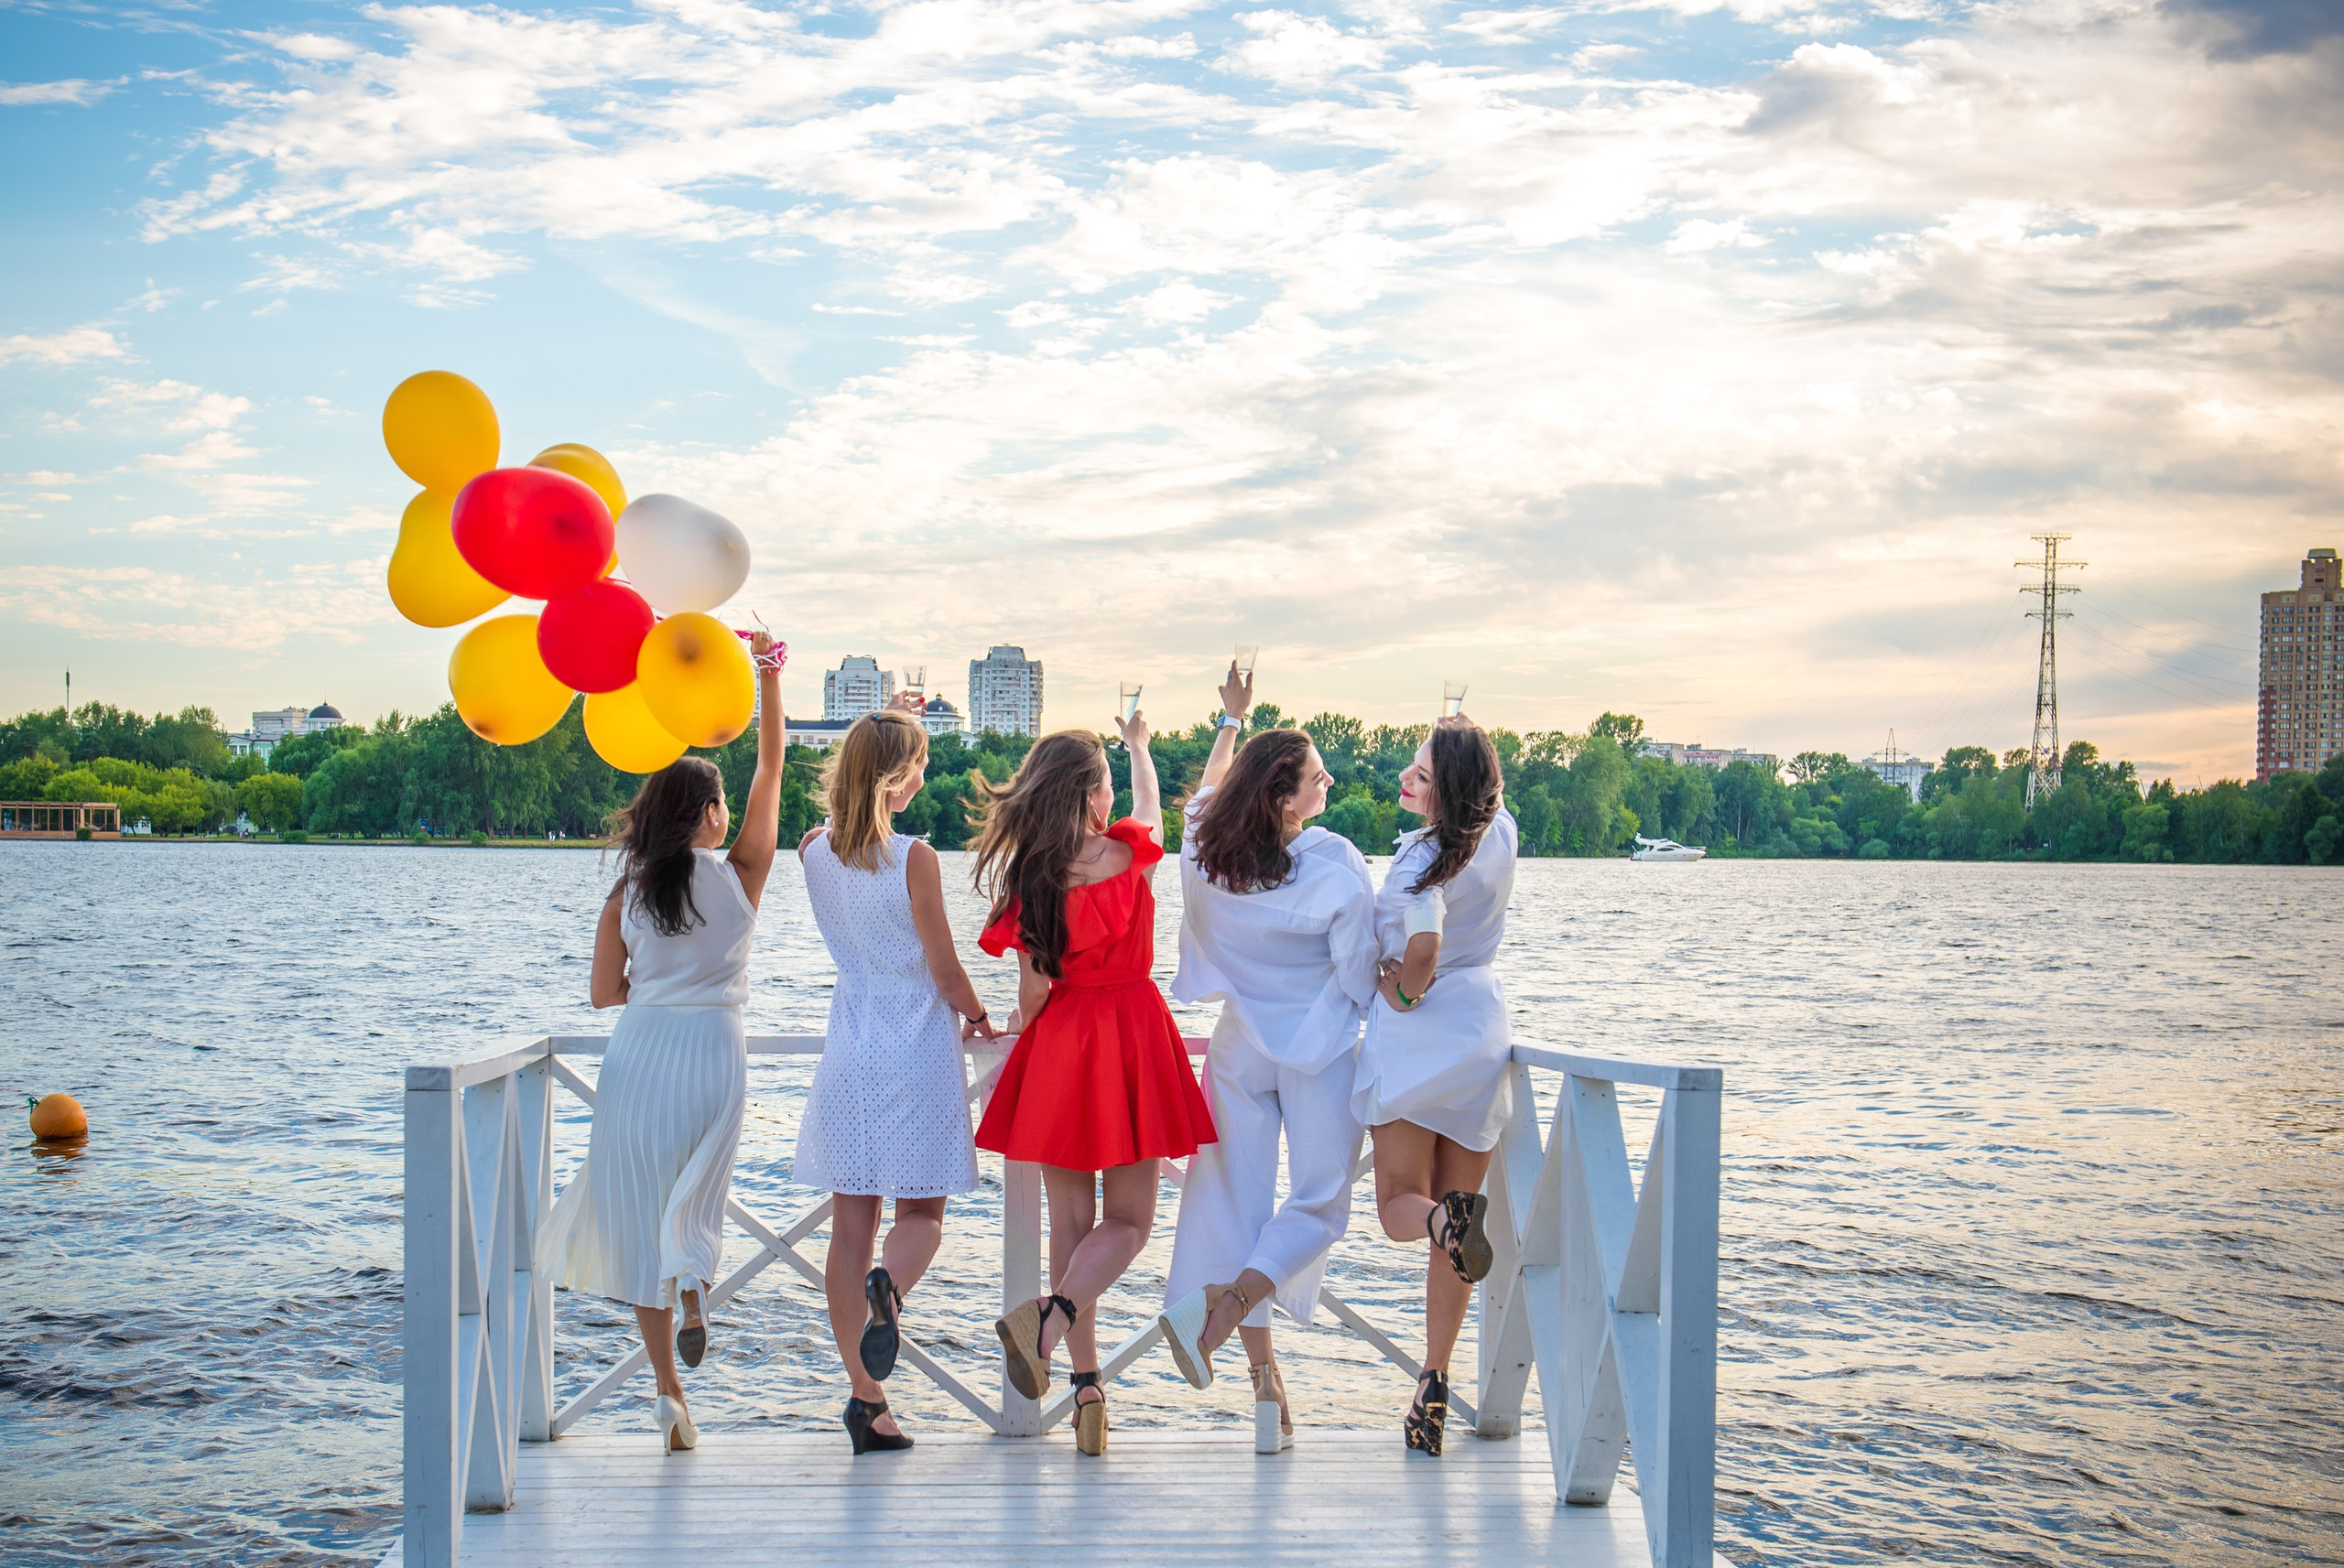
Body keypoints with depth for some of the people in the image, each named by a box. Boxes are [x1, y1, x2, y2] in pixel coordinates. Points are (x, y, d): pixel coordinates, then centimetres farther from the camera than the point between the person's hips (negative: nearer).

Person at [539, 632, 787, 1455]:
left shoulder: (627, 892, 1)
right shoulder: (740, 874, -3)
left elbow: (604, 991, 5)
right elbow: (771, 771, 3)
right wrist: (768, 678, 6)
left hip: (639, 1052, 1)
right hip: (713, 1051, -1)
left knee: (640, 1215, 6)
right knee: (696, 1194, 21)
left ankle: (669, 1389, 3)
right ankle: (693, 1277, -13)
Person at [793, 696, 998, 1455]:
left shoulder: (814, 850, 0)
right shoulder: (913, 858, -14)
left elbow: (854, 815, 26)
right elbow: (946, 971, -8)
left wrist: (886, 729, 33)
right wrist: (978, 1016, 12)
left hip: (848, 1055, 4)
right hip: (916, 1053, -4)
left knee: (851, 1223, 7)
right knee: (923, 1211, 9)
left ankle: (865, 1398, 9)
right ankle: (888, 1288, -25)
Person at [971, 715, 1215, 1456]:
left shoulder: (1027, 879, -9)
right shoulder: (1132, 853, -8)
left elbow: (1033, 992, -7)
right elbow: (1150, 802, 17)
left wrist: (1018, 1025, 15)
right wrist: (1139, 743, 37)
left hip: (1060, 1047, 1)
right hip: (1132, 1041, -1)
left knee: (1071, 1221, 10)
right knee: (1128, 1220, 6)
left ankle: (1087, 1384, 8)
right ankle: (1052, 1315, -22)